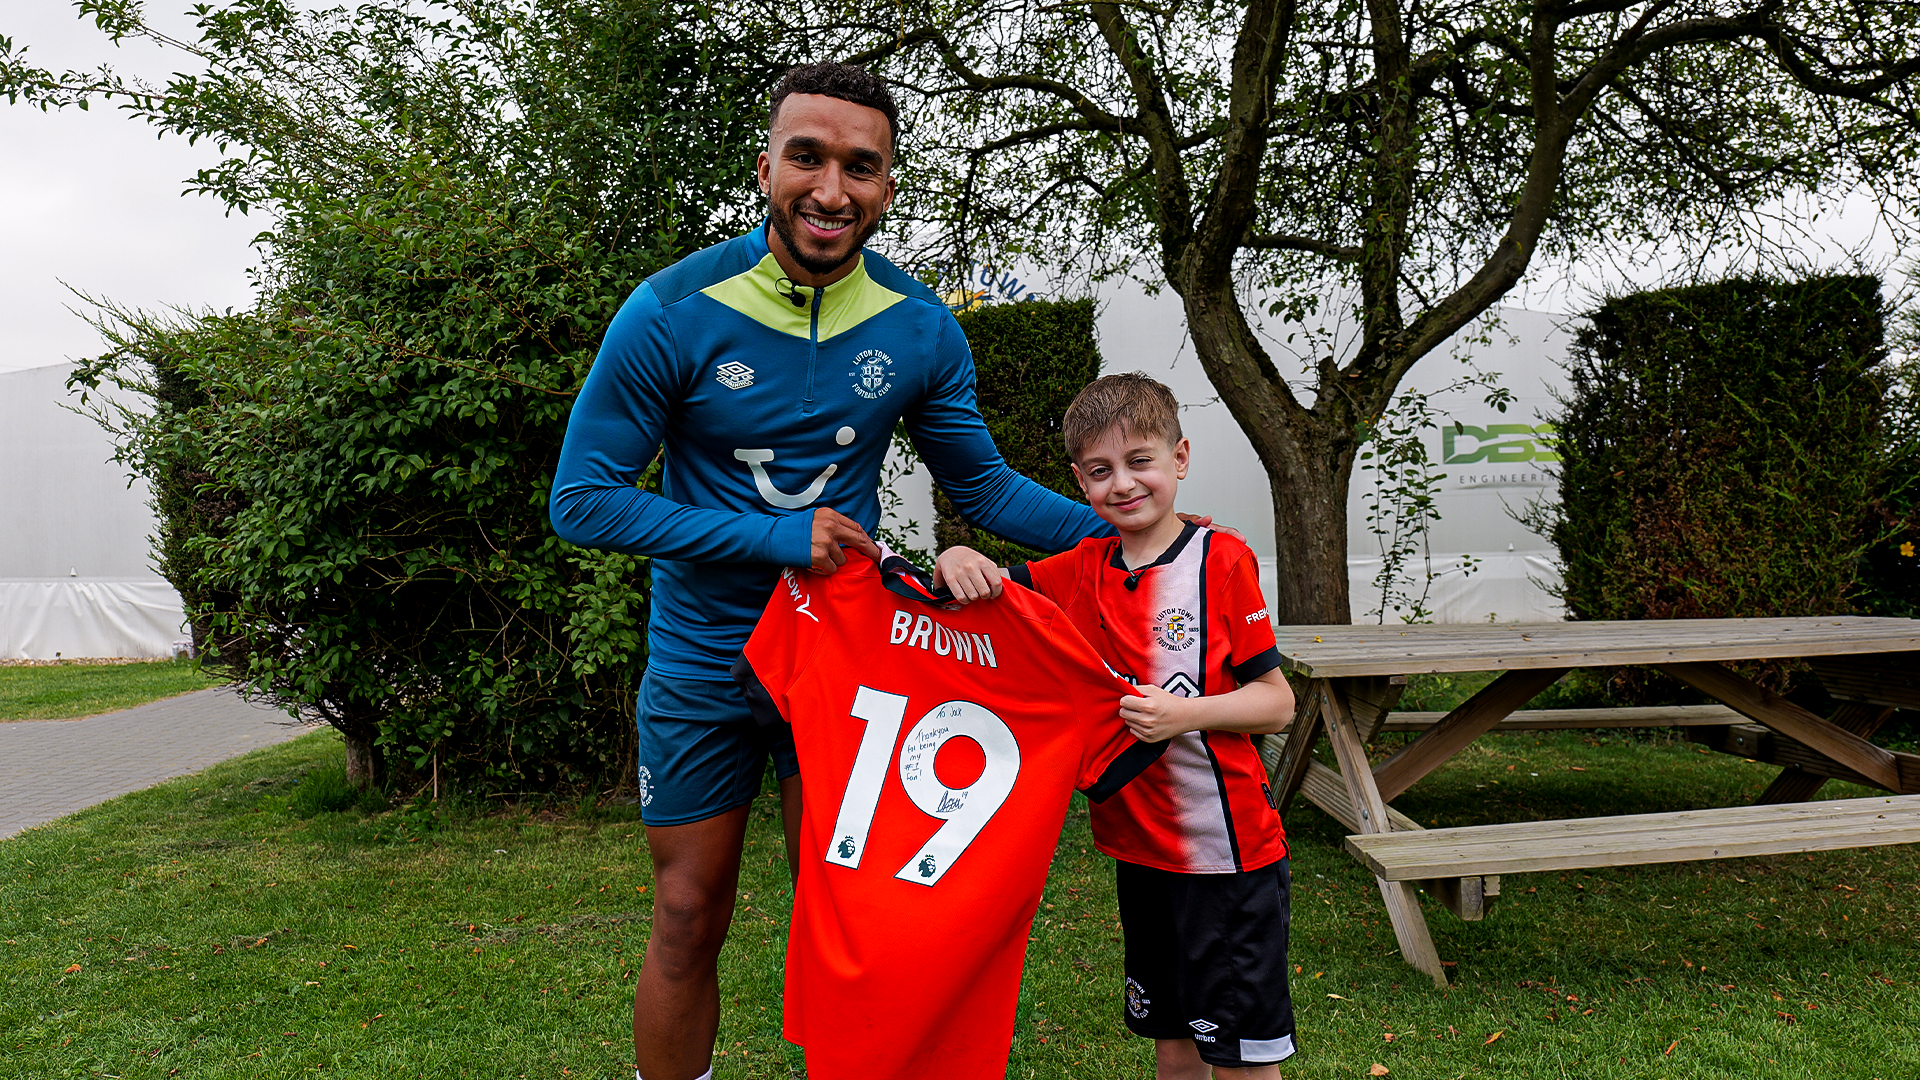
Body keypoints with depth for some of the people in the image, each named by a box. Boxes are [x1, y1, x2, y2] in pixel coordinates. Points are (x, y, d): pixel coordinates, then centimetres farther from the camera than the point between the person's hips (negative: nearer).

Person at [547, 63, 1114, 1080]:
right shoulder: (672, 313, -16)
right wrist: (774, 537, -22)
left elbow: (984, 487, 4)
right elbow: (583, 500, -14)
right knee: (690, 921, 11)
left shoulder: (920, 328, -7)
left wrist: (1119, 529, -10)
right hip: (701, 662, -2)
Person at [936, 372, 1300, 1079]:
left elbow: (1277, 702, -9)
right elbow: (988, 590, 5)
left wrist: (1182, 713, -25)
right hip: (1139, 847, 5)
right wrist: (957, 561, -17)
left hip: (1228, 851, -5)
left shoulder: (1220, 560, -10)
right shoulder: (1083, 570, 5)